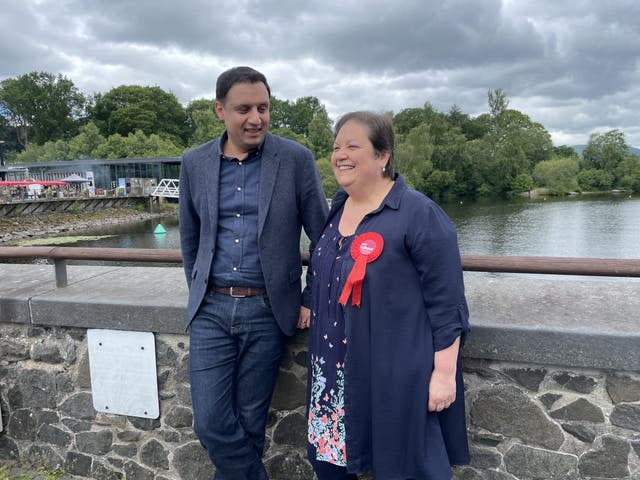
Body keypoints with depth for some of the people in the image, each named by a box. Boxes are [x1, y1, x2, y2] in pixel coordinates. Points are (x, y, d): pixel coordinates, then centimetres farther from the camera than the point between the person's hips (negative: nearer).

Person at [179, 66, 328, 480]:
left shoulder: (296, 159, -5)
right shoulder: (195, 163, 3)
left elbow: (323, 237, -2)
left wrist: (311, 302, -2)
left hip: (267, 310, -2)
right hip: (210, 309, 3)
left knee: (249, 421, 10)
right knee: (210, 422, 2)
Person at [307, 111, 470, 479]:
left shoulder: (419, 213, -15)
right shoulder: (337, 208, 8)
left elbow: (446, 304, -15)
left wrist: (444, 372, -15)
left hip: (396, 375, -7)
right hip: (336, 374, 7)